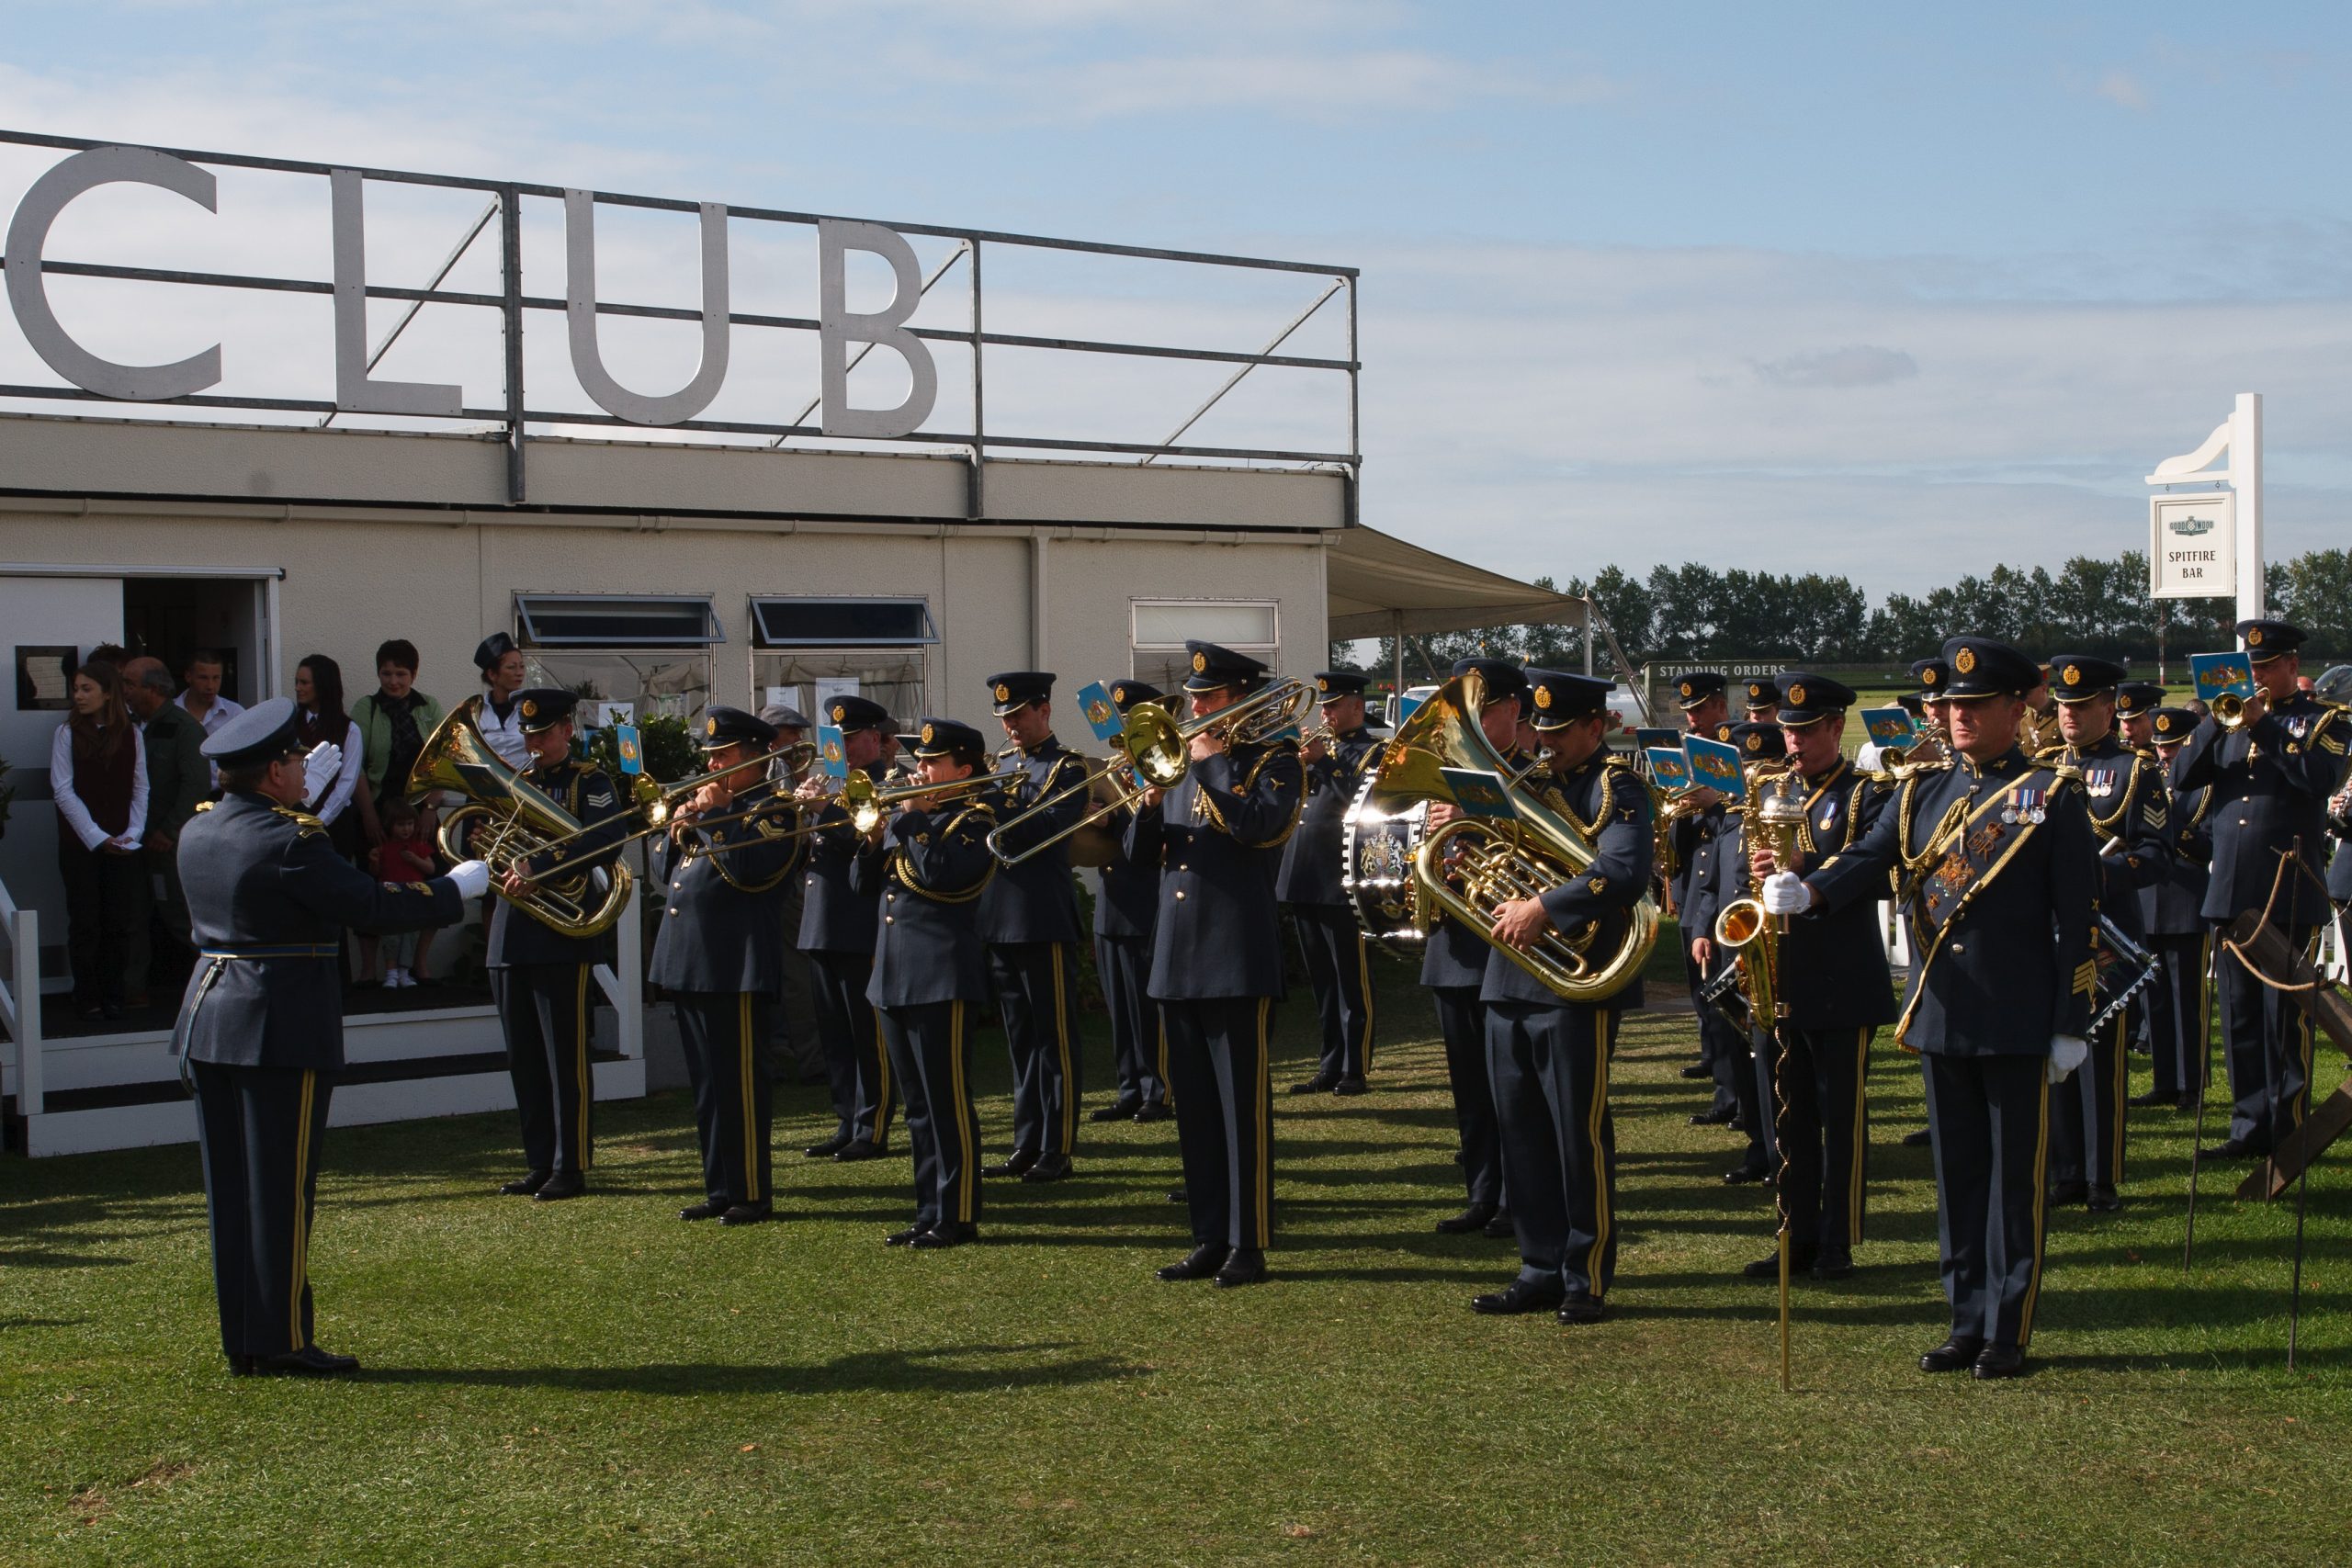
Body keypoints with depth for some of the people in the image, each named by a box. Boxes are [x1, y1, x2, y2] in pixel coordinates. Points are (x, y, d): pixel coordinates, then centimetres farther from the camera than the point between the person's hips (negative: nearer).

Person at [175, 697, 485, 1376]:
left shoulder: (198, 832, 6)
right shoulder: (289, 842, -18)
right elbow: (374, 904, -18)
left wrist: (302, 797, 38)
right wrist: (460, 886, -5)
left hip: (208, 1021, 8)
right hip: (281, 1027, -8)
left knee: (230, 1187, 11)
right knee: (282, 1188, 0)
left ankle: (241, 1342, 17)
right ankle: (282, 1340, 5)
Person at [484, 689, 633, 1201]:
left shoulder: (590, 782, -1)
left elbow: (608, 841, -18)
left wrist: (538, 869, -26)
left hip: (563, 935, -6)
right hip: (510, 936, 6)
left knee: (566, 1057, -4)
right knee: (524, 1060, 10)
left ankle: (571, 1167, 2)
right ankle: (539, 1163, 19)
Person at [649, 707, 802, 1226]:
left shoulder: (774, 808, -5)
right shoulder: (712, 802, 20)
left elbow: (750, 869, -21)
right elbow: (670, 872, 21)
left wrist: (712, 818, -14)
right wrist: (679, 832, 3)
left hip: (736, 964, -9)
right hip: (689, 963, 9)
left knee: (740, 1084, -5)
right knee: (708, 1086, 12)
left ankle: (751, 1194, 1)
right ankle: (720, 1190, 19)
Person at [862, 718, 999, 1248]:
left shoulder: (972, 822, -5)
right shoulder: (911, 816, 18)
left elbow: (940, 873, -23)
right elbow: (867, 877, 17)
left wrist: (913, 819, -15)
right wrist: (874, 836, -1)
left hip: (941, 975, -8)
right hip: (893, 975, 8)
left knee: (948, 1102, -5)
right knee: (919, 1104, 12)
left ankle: (957, 1217, 1)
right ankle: (930, 1212, 19)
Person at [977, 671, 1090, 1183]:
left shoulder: (1068, 767, -3)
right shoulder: (998, 765, 16)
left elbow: (1047, 826, -19)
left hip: (1045, 920, -7)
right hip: (997, 920, 7)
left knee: (1054, 1038, -2)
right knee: (1020, 1040, 12)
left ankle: (1057, 1150, 1)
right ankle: (1027, 1144, 18)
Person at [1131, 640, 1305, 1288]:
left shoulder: (1275, 761, -1)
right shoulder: (1185, 762, 18)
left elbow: (1257, 824, -21)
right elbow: (1139, 853, 15)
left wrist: (1211, 763, -13)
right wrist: (1151, 803, -4)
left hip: (1236, 957, -7)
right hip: (1176, 959, 7)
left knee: (1243, 1103, -4)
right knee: (1194, 1106, 9)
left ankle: (1249, 1245, 1)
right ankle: (1210, 1238, 17)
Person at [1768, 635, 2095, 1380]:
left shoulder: (2052, 796, -1)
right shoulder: (1920, 795, 12)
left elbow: (2078, 919, -4)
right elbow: (1868, 860, -4)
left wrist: (2071, 1025, -8)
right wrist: (1806, 891, -25)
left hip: (2019, 1022, -4)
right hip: (1940, 1015, 5)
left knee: (2014, 1178, 2)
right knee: (1956, 1175, 11)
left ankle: (2009, 1332, 10)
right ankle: (1968, 1323, 20)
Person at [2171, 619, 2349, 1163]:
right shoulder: (2233, 718, 15)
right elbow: (2181, 777, 4)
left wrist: (2262, 726, -17)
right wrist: (2216, 720, -9)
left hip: (2288, 890, -5)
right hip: (2230, 888, 5)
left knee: (2285, 1016, -1)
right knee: (2239, 1016, 8)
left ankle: (2288, 1130, 6)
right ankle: (2250, 1125, 15)